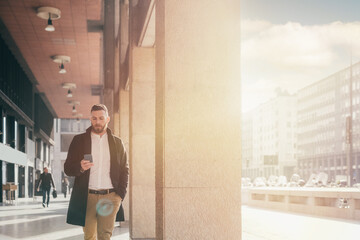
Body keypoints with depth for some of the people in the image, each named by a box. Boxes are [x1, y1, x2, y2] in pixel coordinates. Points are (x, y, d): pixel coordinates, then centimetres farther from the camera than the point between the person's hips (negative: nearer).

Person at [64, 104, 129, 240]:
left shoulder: (117, 143, 12)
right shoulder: (79, 140, 9)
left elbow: (124, 170, 12)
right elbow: (67, 168, 8)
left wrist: (120, 195, 0)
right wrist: (80, 167, -15)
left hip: (109, 197, 0)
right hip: (87, 197, 0)